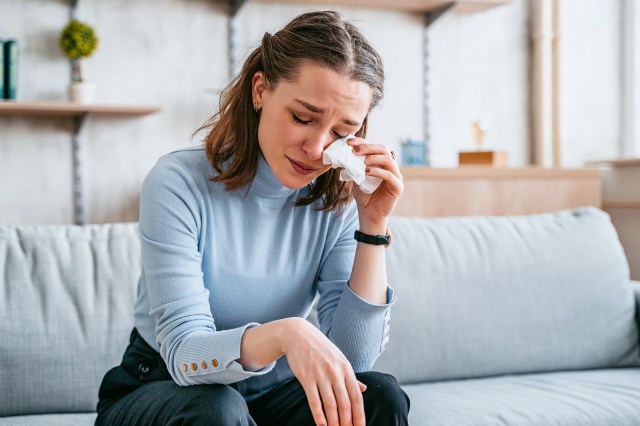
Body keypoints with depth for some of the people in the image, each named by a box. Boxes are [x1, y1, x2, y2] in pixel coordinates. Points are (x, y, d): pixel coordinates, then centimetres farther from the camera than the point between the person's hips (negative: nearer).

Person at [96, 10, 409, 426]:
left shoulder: (337, 203, -9)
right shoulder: (180, 183, -20)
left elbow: (355, 359, -16)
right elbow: (184, 355, -27)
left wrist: (374, 227, -22)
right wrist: (284, 332, -47)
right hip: (159, 391, -3)